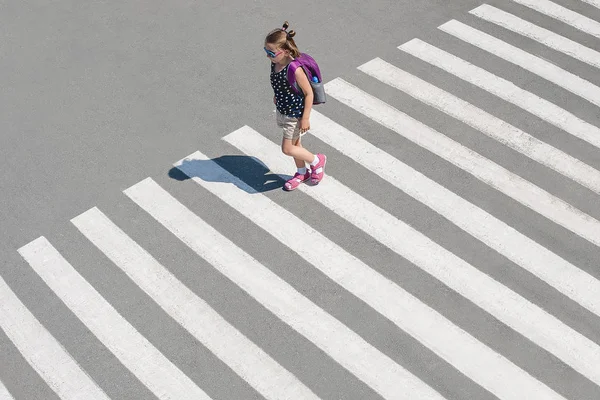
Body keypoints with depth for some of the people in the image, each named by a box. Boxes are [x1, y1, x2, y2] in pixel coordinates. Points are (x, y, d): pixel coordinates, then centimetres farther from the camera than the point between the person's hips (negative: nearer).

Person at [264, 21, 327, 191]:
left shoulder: (295, 69, -32)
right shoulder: (275, 62, -11)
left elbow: (309, 93, -23)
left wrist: (305, 118, -18)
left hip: (295, 114, -7)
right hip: (282, 110, 7)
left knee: (287, 148, 4)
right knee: (294, 143, 23)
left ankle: (317, 160, 28)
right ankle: (302, 173, 44)